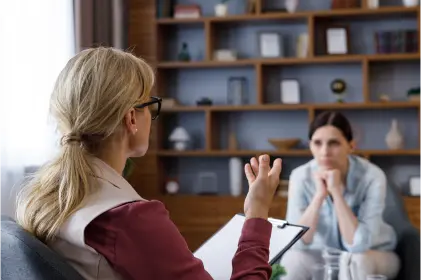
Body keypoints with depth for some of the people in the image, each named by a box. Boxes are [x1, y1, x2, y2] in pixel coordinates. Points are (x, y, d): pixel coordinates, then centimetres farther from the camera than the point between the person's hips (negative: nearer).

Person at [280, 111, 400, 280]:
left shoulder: (372, 177, -23)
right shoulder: (301, 176, -16)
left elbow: (358, 245, -30)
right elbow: (296, 242, -23)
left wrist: (336, 191, -33)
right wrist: (320, 195, -32)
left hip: (373, 255, -1)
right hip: (322, 254, 2)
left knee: (356, 262, -36)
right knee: (292, 260, -30)